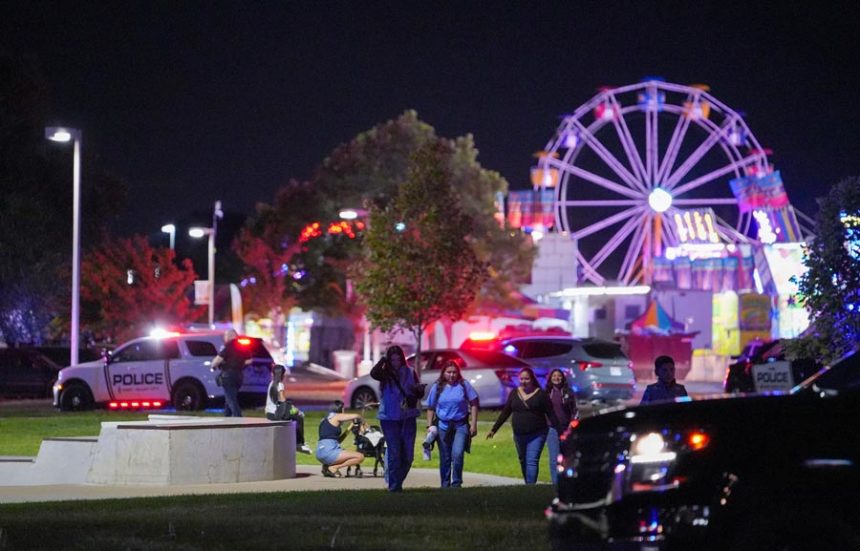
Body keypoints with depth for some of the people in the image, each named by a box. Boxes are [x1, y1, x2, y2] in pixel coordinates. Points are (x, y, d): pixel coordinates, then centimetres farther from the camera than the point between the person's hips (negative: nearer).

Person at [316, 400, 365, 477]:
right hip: (329, 452, -9)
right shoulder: (336, 417, 1)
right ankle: (334, 467, -12)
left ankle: (327, 466, 12)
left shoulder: (324, 420, 25)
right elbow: (356, 416, 1)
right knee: (360, 456, -10)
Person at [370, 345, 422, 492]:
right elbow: (374, 373, -26)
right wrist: (383, 360, -22)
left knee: (408, 455, 5)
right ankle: (393, 486, 2)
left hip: (408, 418, 3)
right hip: (390, 418, -3)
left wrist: (418, 389, -14)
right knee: (394, 454, -6)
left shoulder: (410, 373, 5)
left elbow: (420, 394, 7)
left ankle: (398, 481, 23)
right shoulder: (385, 374, -2)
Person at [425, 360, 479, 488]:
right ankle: (445, 485, 19)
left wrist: (473, 424, -1)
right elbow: (431, 408, 9)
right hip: (443, 426, 2)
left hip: (461, 426, -2)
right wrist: (429, 426, 2)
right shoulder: (437, 387, 4)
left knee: (457, 455, -18)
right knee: (445, 458, 7)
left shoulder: (464, 385, 0)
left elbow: (473, 404, 3)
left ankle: (456, 484, -4)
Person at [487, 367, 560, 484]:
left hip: (536, 434, -5)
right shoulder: (514, 393, 6)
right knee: (523, 461, 12)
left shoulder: (540, 394, -5)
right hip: (519, 435, 5)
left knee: (532, 461, -14)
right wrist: (494, 429, 9)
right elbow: (505, 413, 11)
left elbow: (551, 414, -5)